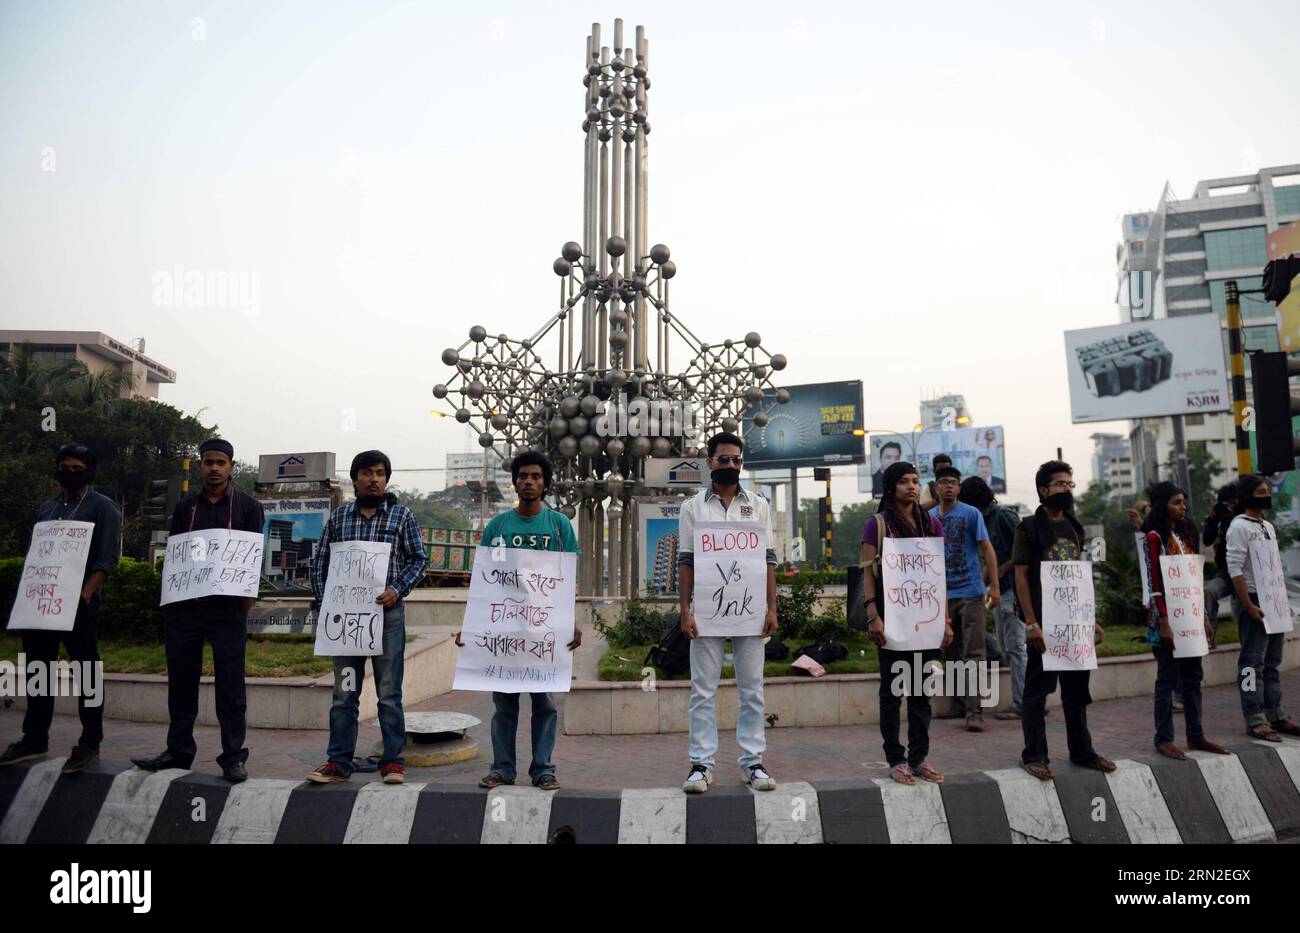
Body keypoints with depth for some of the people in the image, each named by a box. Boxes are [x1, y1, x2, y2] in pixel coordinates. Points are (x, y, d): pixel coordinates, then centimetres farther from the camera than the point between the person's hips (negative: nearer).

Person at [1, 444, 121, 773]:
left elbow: (106, 558, -11)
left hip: (78, 602, -7)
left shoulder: (102, 507, -2)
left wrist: (84, 594, -22)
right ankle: (34, 740, 24)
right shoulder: (46, 507, 18)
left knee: (87, 672, -3)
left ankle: (90, 744, 3)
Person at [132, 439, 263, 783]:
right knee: (181, 680, 11)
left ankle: (233, 756, 5)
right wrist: (169, 597, 3)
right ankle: (178, 750, 24)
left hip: (227, 606, -3)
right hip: (182, 605, 4)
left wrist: (247, 595, -10)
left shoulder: (248, 506, 5)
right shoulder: (185, 507, 14)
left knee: (230, 683, -1)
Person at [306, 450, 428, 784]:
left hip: (387, 613, -2)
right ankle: (339, 763, 18)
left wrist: (397, 590, -12)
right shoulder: (338, 516, 10)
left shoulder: (402, 515, 3)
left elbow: (419, 559, 3)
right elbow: (320, 562, 12)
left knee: (389, 693, 3)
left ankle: (393, 761, 12)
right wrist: (325, 602, 1)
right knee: (344, 692, 9)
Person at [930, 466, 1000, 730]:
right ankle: (957, 706, 23)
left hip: (971, 592, -4)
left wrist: (994, 586, -11)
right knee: (950, 653, 11)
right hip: (942, 594, 4)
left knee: (974, 654, -5)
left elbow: (987, 549, -5)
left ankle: (974, 712, -4)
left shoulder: (971, 514, -2)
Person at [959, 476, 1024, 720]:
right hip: (1001, 590, 10)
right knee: (1005, 646, 13)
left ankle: (1020, 704, 0)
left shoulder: (1004, 515, -10)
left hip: (1012, 588, -10)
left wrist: (1002, 570, -14)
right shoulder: (986, 519, 16)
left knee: (1015, 645, -6)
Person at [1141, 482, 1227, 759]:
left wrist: (1204, 617, 14)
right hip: (1167, 615, -7)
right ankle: (1163, 739, 5)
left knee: (1193, 677, 11)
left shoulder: (1186, 535, 15)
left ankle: (1195, 735, 21)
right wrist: (1163, 623, -18)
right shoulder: (1155, 537, -8)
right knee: (1168, 678, -3)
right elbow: (1155, 583, -14)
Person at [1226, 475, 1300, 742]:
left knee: (1272, 662, 13)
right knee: (1252, 662, -4)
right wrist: (1249, 606, -19)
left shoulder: (1268, 526, 15)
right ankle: (1255, 720, 0)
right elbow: (1235, 569, -16)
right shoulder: (1239, 526, -10)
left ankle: (1275, 715, 21)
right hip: (1253, 601, -8)